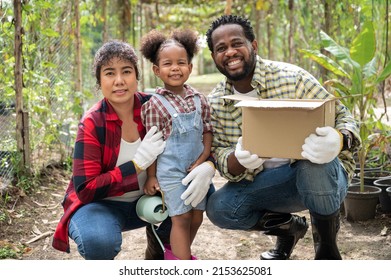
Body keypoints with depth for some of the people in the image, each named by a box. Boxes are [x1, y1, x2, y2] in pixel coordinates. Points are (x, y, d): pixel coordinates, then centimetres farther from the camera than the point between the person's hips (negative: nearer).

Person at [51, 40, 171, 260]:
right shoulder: (92, 124, -19)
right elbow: (86, 189, -23)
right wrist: (138, 163, -29)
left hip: (144, 199, 4)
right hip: (101, 203, -4)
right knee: (99, 240, -35)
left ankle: (156, 254, 7)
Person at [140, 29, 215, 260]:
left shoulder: (198, 99, 3)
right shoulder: (155, 104, -11)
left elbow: (208, 130, 7)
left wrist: (204, 159, -7)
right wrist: (151, 176, -7)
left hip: (197, 168, 5)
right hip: (171, 170, -5)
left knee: (197, 216, 13)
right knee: (181, 218, -4)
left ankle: (181, 253, 34)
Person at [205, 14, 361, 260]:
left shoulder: (292, 78, -16)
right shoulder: (215, 103, -3)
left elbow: (343, 117, -14)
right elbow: (219, 153, -4)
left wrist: (338, 140, -39)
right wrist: (238, 160, -30)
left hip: (323, 175, -3)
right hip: (265, 184, 4)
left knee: (314, 164, -38)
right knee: (219, 208, -20)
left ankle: (327, 243, -7)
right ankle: (289, 226, 11)